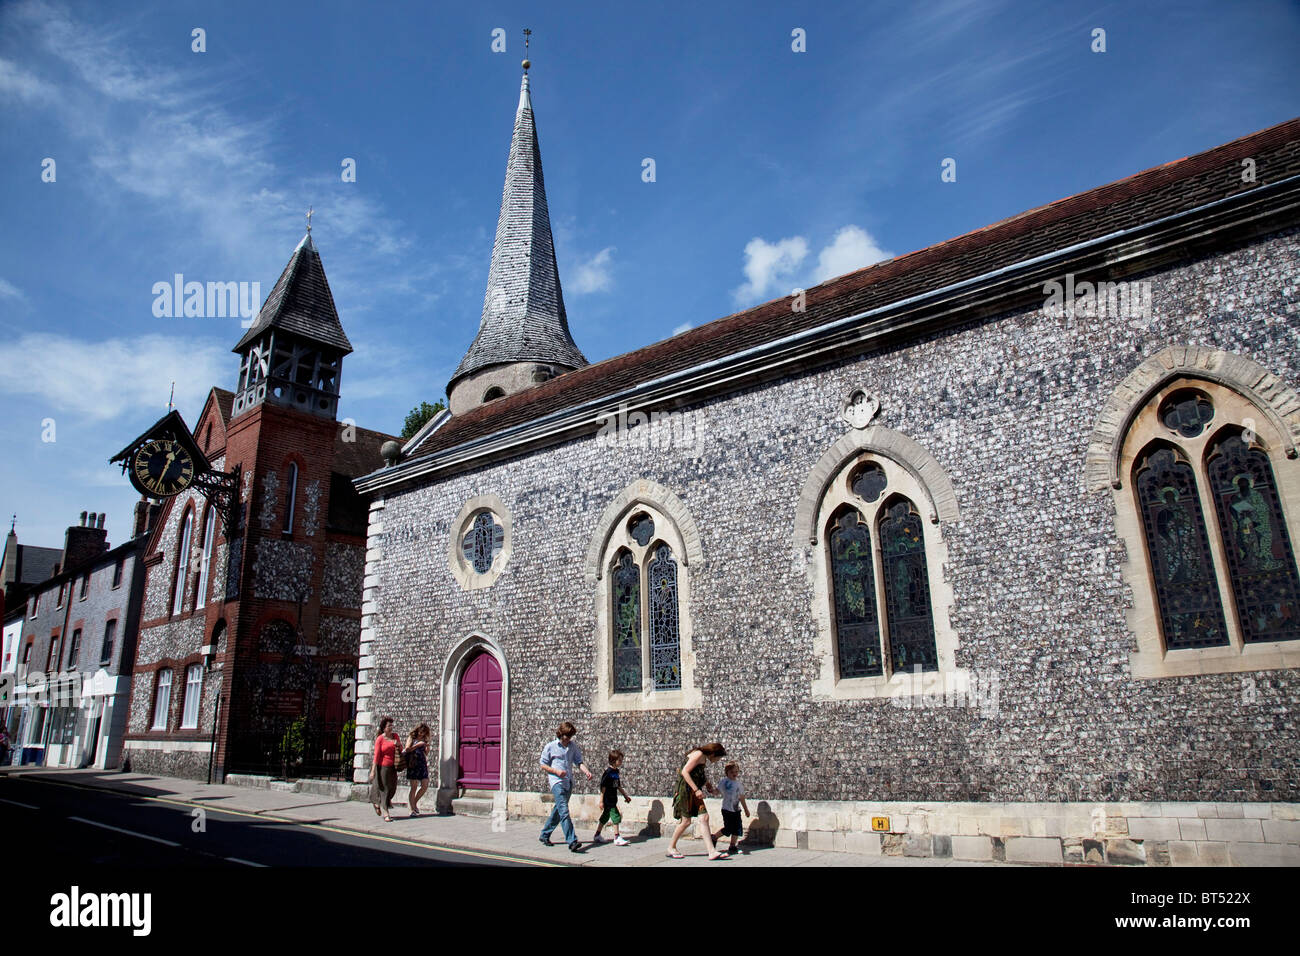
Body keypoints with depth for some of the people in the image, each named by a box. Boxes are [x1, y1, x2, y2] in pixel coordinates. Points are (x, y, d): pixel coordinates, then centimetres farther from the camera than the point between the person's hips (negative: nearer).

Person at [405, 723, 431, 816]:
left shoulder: (424, 740, 17)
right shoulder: (411, 738, 4)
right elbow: (407, 749, -9)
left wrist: (427, 747, 2)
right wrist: (418, 745, -13)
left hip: (422, 764, 5)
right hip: (413, 764, -5)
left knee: (425, 786, 0)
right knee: (414, 787, -4)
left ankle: (414, 802, 21)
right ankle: (412, 810, 2)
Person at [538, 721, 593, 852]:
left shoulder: (573, 747, 10)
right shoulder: (550, 747, -2)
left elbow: (579, 762, 6)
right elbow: (543, 765, 3)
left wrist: (586, 771, -14)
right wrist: (556, 771, -12)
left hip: (569, 782, 6)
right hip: (556, 781, -6)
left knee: (559, 810, 14)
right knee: (564, 810, -16)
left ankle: (545, 835, 31)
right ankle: (572, 841, -21)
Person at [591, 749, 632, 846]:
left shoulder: (616, 771, 9)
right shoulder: (608, 772, -17)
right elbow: (603, 787, -17)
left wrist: (625, 795, 22)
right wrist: (601, 801, -17)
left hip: (612, 800, 9)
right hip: (608, 800, -9)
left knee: (605, 818, 16)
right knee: (616, 817, -7)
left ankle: (597, 836, 26)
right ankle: (617, 838, 0)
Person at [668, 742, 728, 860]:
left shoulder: (703, 758, 16)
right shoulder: (698, 754, -13)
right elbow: (685, 772, -21)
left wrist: (711, 789, 15)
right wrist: (696, 790, -21)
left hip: (694, 792, 9)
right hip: (685, 789, -9)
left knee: (704, 817, -2)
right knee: (686, 821, -2)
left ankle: (712, 852, -5)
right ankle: (671, 848, 16)